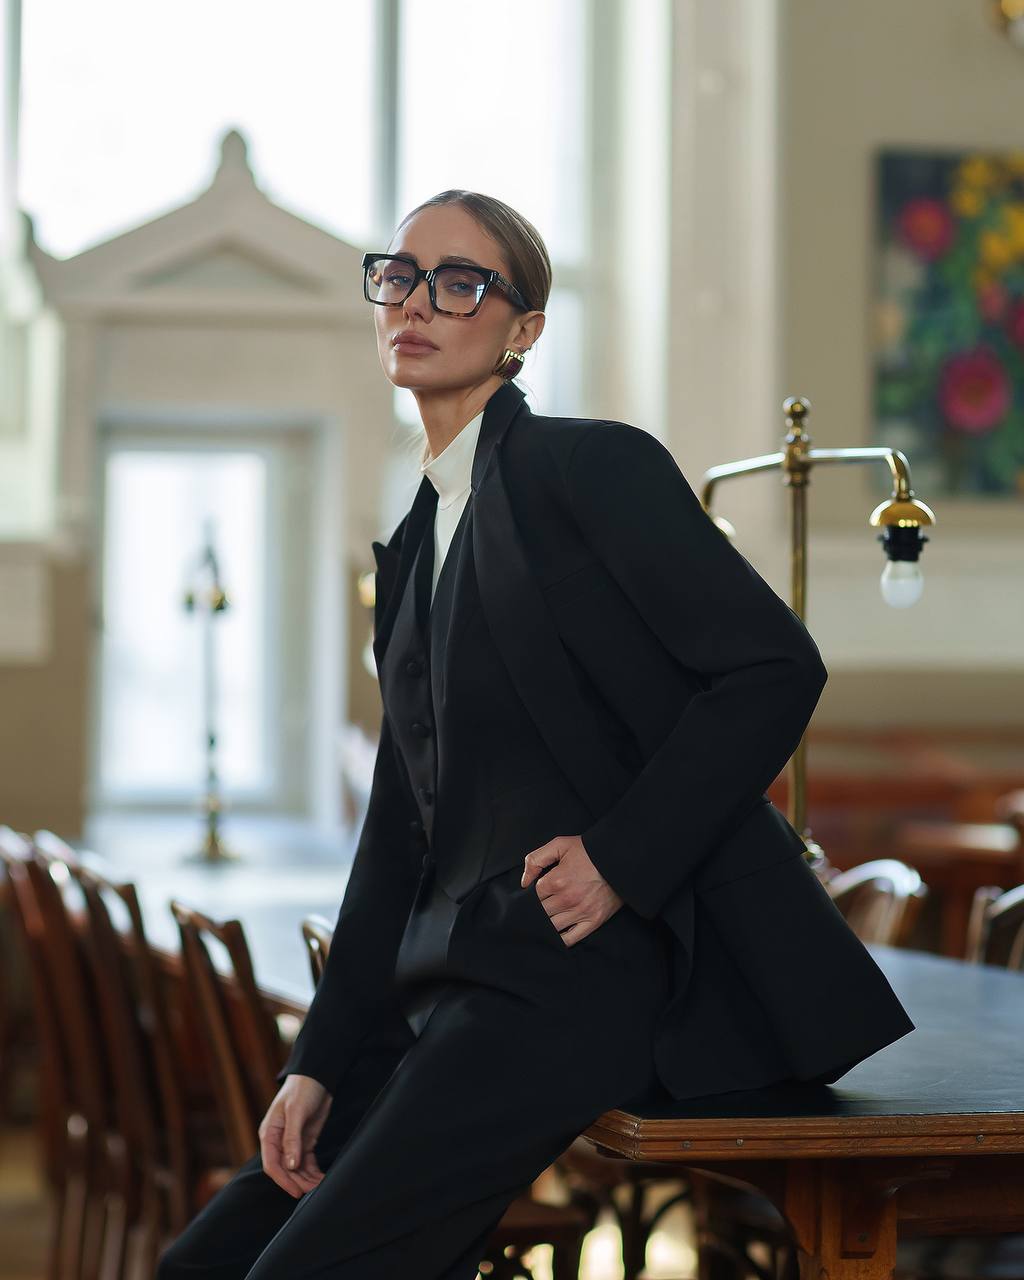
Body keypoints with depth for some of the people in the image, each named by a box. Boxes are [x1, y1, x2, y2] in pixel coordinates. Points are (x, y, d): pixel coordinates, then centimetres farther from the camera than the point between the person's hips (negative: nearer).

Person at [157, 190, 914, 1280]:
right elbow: (401, 832, 17)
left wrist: (620, 860, -15)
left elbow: (776, 666, -11)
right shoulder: (414, 552, 19)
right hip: (462, 980, 8)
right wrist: (319, 1064, 8)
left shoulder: (592, 464, -4)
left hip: (594, 972, -8)